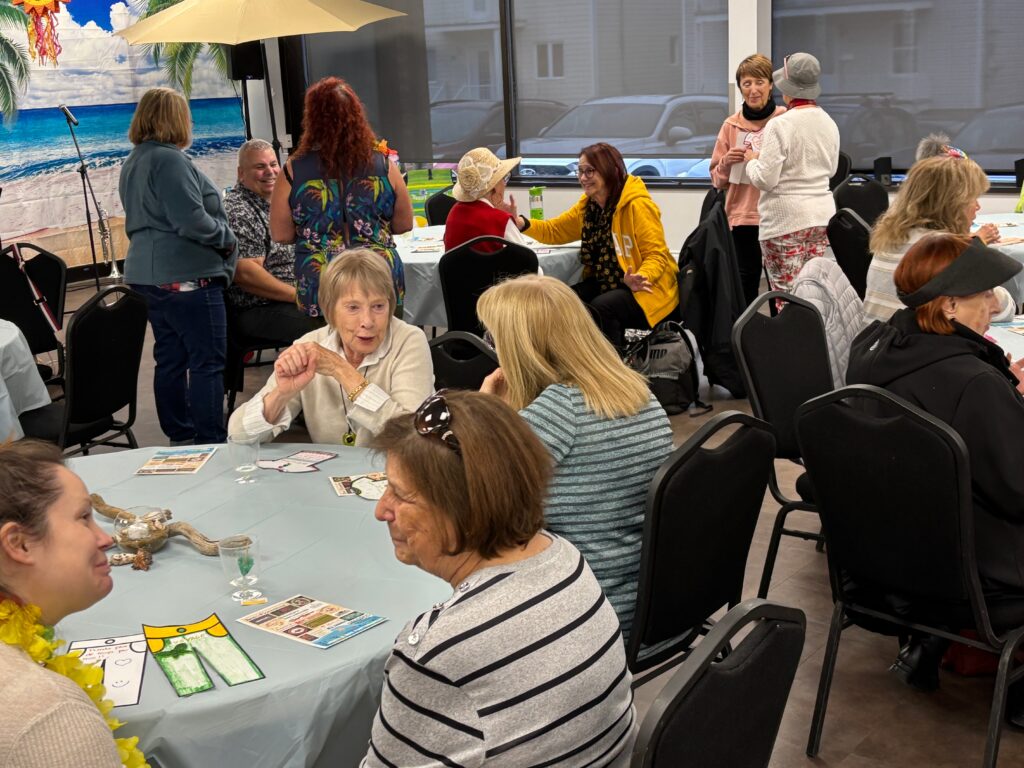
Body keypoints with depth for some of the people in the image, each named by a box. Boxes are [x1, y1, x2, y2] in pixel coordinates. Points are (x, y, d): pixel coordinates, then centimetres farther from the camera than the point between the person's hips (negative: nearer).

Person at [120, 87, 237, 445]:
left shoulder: (133, 163, 16)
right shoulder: (169, 160, -16)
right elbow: (192, 221, -22)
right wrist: (227, 239, -6)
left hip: (148, 274, 10)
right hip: (185, 276, -10)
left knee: (170, 358, 14)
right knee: (207, 361, -5)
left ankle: (180, 436, 21)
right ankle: (210, 442, -3)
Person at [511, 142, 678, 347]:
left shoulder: (637, 205, -18)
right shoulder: (587, 205, 5)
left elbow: (656, 255, -17)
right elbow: (555, 230, 15)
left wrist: (639, 278, -39)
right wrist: (521, 223, -5)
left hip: (645, 288, -7)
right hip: (607, 282, 7)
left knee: (600, 308, -32)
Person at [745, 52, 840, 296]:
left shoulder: (779, 125, -14)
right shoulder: (829, 123, 8)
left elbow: (765, 179, -15)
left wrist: (752, 160, 3)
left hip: (785, 220, -7)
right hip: (822, 214, 7)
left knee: (786, 294, -3)